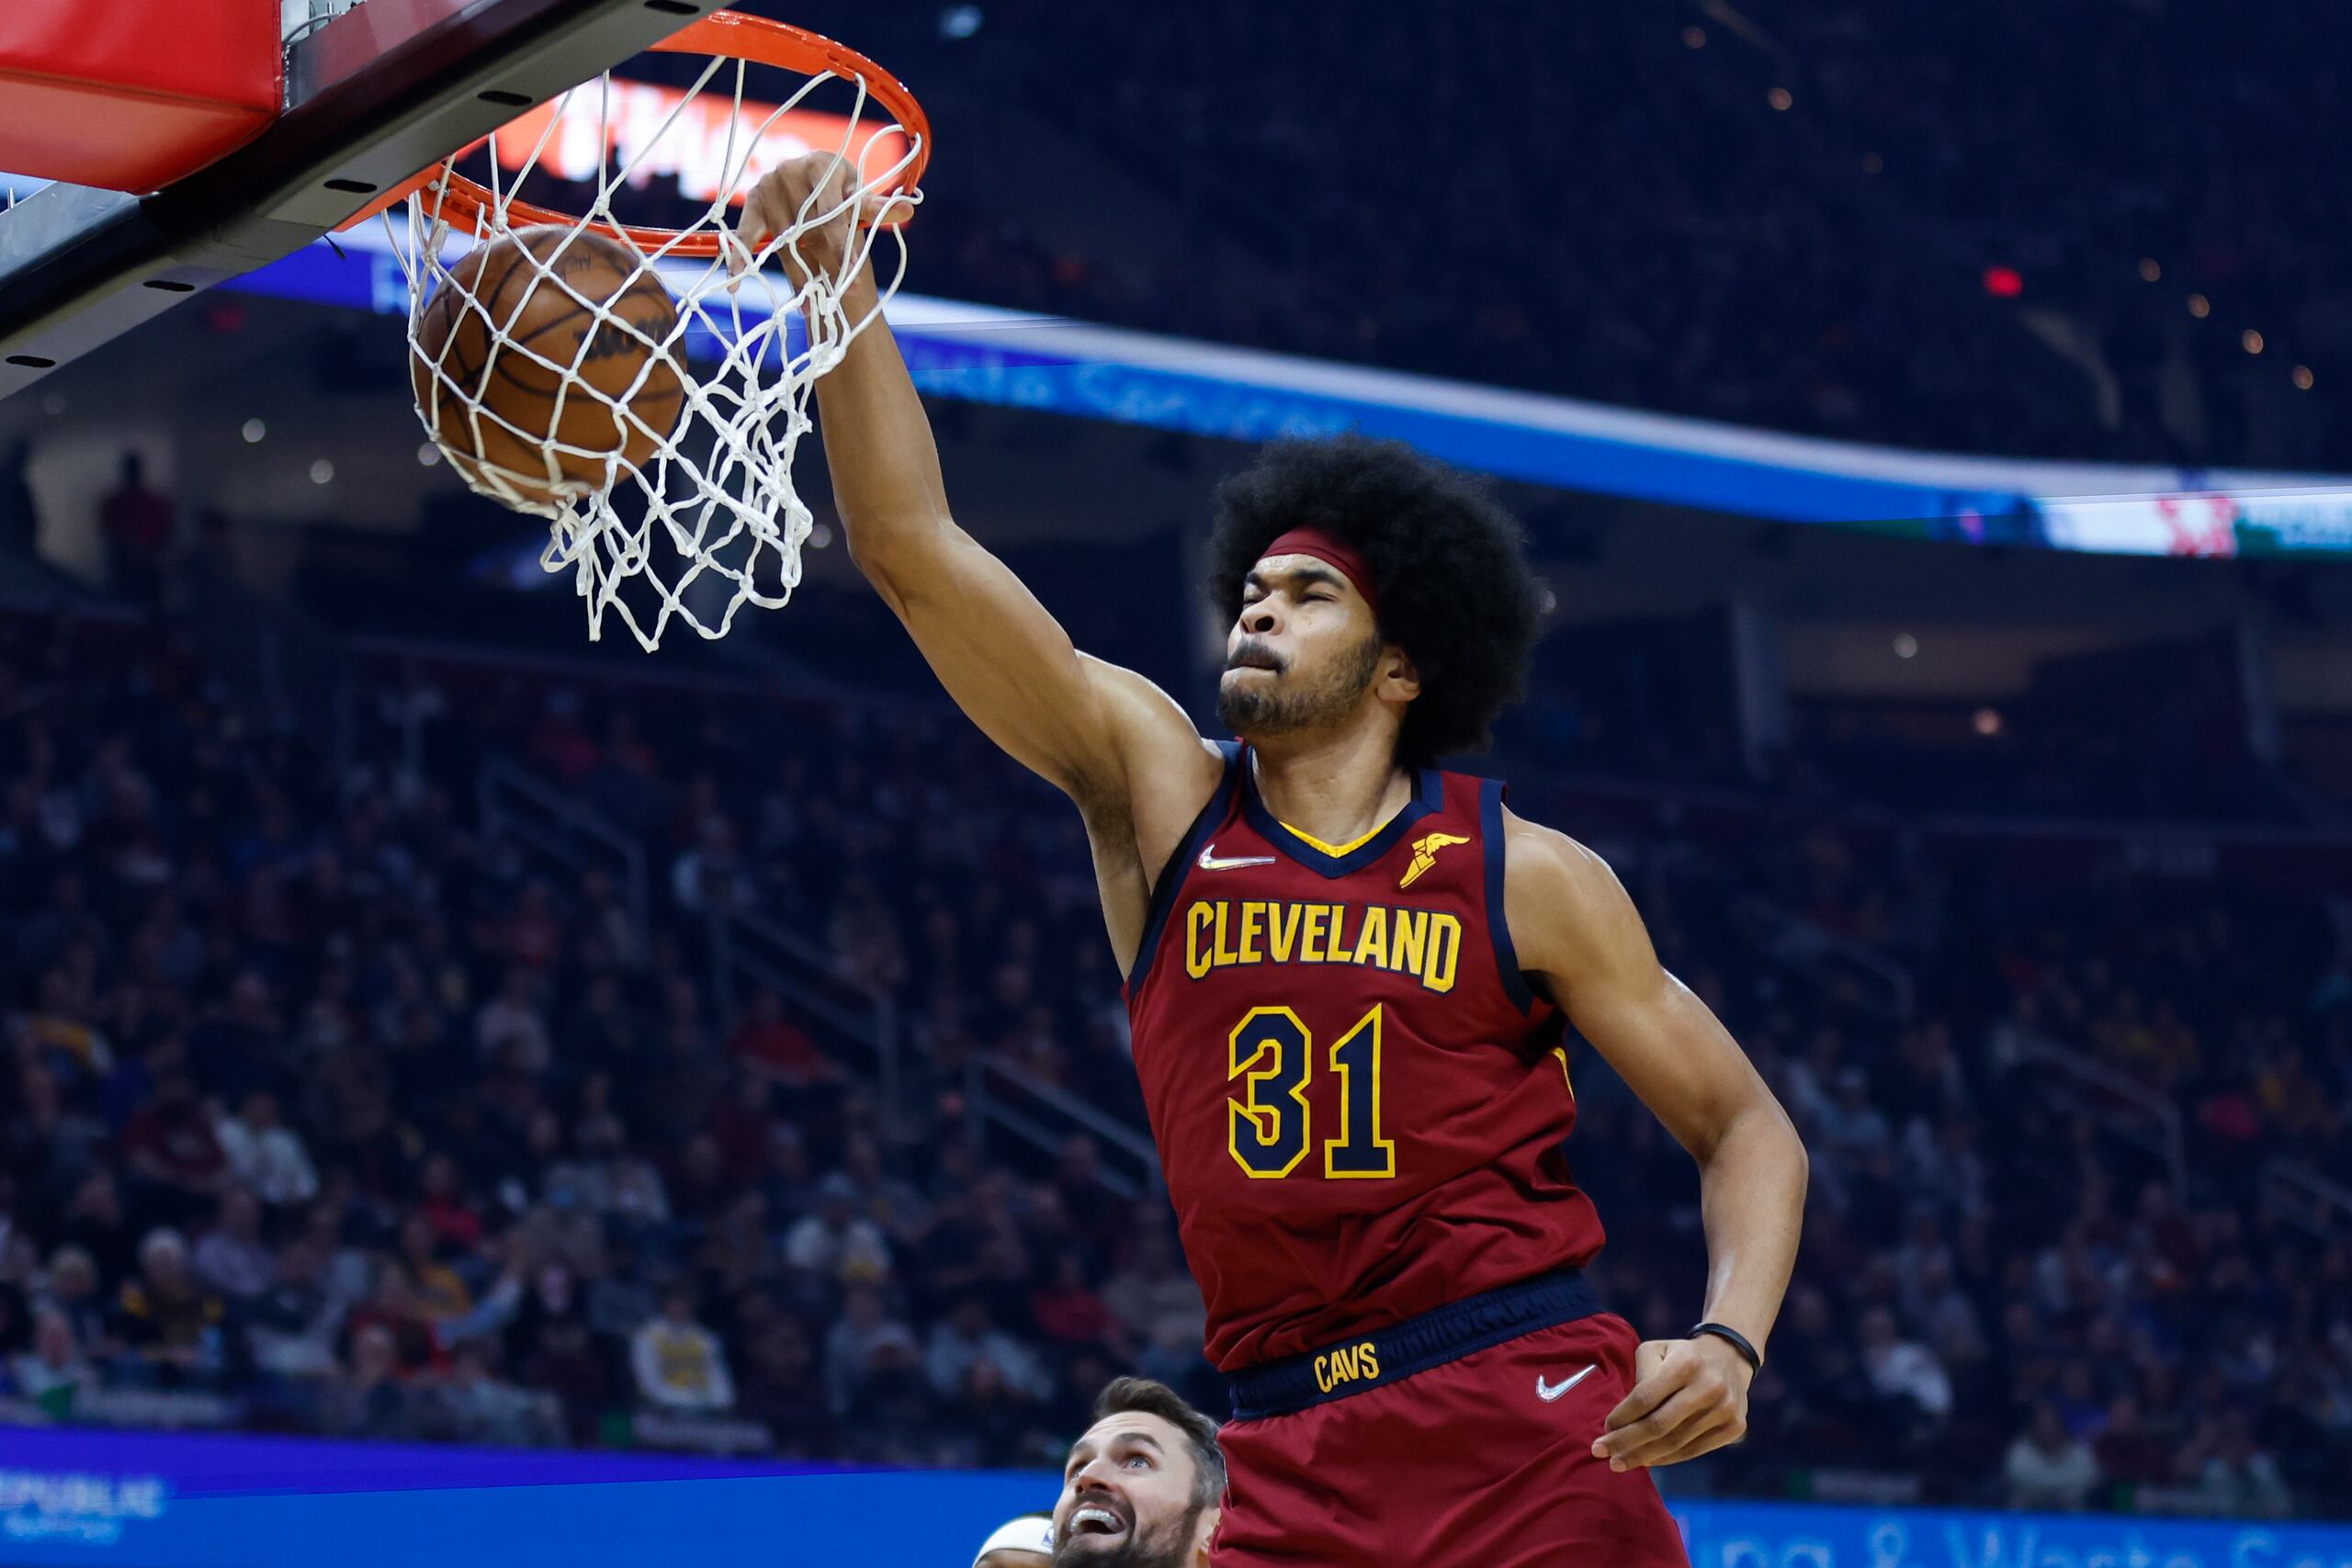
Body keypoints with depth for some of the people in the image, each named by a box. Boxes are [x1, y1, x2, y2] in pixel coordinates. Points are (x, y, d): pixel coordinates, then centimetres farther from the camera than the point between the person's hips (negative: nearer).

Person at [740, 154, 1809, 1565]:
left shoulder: (1523, 876, 2)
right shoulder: (1159, 796, 7)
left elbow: (1746, 1125, 6)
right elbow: (911, 544, 0)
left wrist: (1729, 1346, -12)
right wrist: (842, 286, -9)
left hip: (1536, 1432, -2)